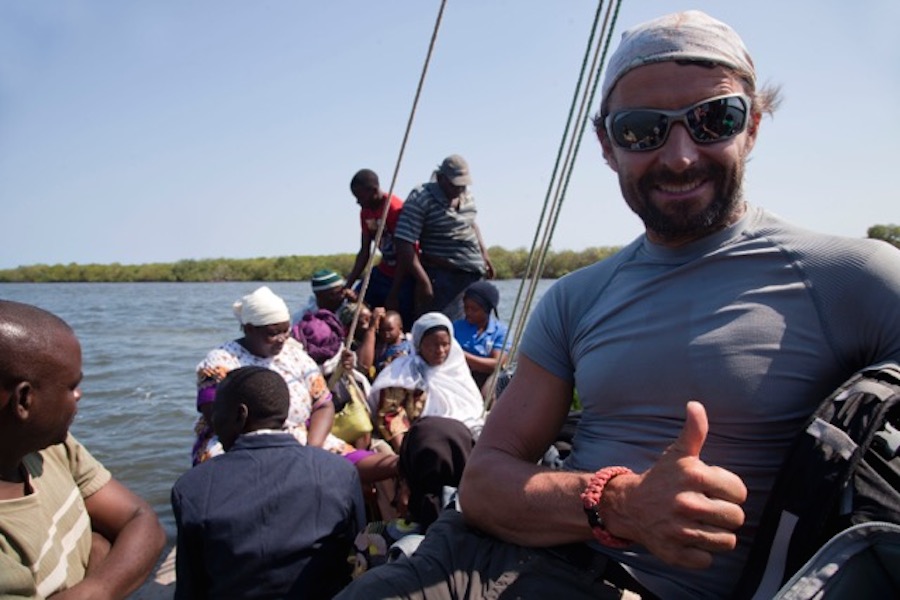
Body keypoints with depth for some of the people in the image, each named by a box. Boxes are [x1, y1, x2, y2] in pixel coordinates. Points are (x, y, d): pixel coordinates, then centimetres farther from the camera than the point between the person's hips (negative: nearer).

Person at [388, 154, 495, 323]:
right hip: (443, 275, -7)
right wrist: (424, 281, -21)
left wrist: (484, 253, 16)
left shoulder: (467, 196, 8)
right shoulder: (420, 199, -14)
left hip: (474, 274, 7)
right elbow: (404, 244, -19)